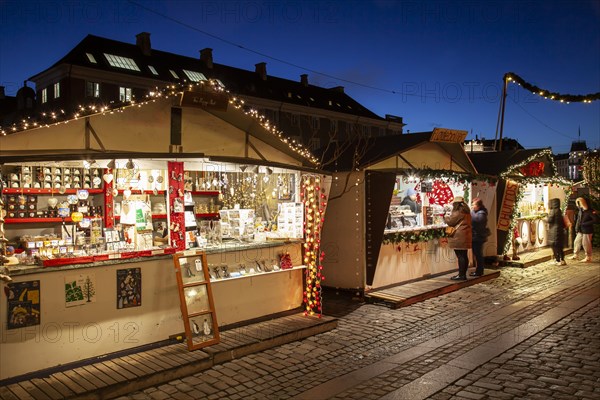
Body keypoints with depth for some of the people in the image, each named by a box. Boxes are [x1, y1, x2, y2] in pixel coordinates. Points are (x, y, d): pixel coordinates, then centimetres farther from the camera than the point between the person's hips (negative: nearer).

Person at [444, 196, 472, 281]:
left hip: (459, 237, -10)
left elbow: (450, 221, -9)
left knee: (460, 256, -7)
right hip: (466, 236, 10)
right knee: (464, 256, 11)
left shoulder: (458, 211, -12)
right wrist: (450, 216, 23)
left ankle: (461, 275, -5)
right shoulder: (466, 211, 17)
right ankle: (463, 274, 16)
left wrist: (446, 216, 9)